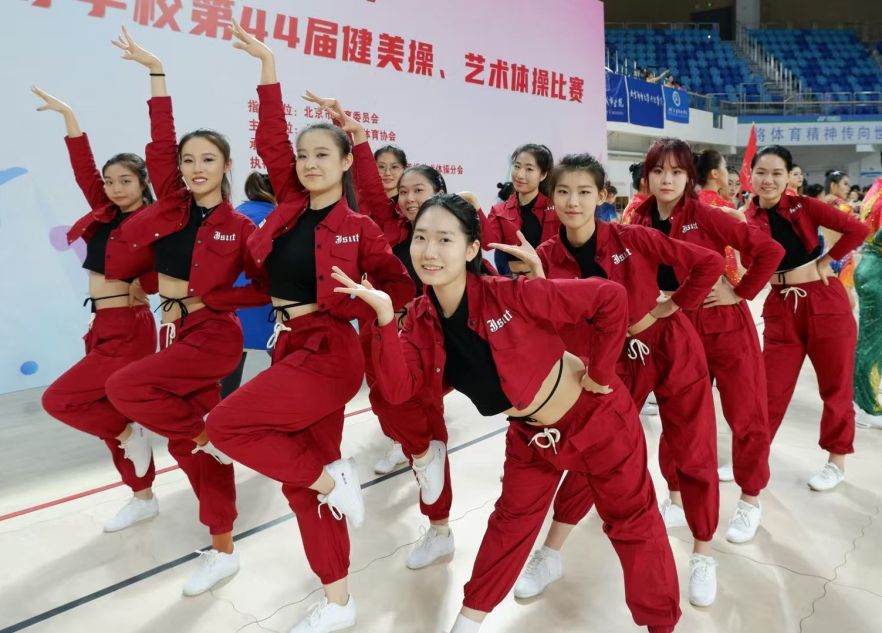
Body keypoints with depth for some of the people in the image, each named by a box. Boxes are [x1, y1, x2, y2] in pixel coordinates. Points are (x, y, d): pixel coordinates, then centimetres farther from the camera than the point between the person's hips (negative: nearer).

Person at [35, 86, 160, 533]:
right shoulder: (105, 214, 6)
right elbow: (83, 169, 6)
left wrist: (139, 285, -13)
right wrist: (67, 115, 3)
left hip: (128, 330, -8)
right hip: (103, 328, 8)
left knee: (57, 399, -9)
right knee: (111, 415, 13)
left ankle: (130, 435, 10)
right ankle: (142, 500, 26)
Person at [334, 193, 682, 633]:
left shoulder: (509, 295, -28)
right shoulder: (422, 318, -11)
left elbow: (610, 299, -25)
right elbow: (397, 389, -21)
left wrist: (599, 373, -19)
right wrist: (384, 316, -30)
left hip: (593, 415, -4)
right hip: (529, 435, 5)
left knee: (632, 519, 12)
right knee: (511, 520, 21)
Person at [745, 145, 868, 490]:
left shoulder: (803, 206, -5)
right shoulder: (748, 219, -2)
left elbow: (857, 229, -9)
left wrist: (827, 261, -6)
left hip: (825, 302, -1)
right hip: (781, 307, 1)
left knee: (836, 386, 11)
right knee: (771, 389, 5)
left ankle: (837, 461, 28)